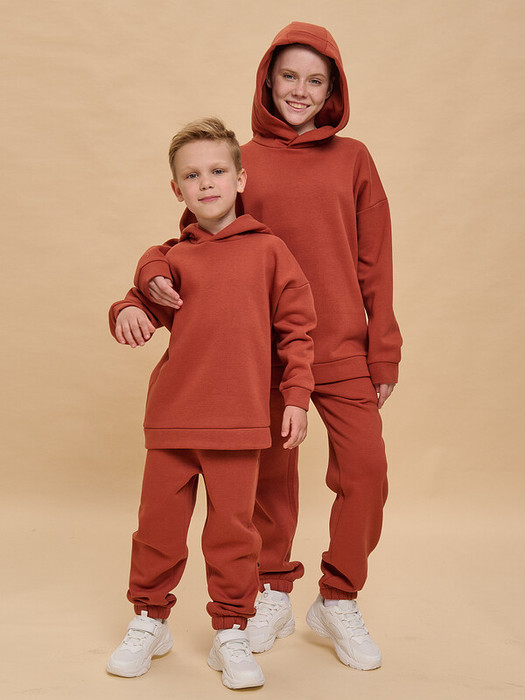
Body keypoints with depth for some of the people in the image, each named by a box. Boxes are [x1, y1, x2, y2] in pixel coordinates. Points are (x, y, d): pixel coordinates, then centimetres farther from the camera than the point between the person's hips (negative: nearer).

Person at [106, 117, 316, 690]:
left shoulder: (268, 250, 2)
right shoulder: (176, 258, 6)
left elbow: (296, 325, 4)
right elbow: (147, 303, 12)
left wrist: (297, 396, 1)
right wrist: (128, 312, -13)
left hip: (239, 419, -2)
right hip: (171, 416, 2)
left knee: (233, 529, 5)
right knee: (159, 524, 10)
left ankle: (231, 633, 21)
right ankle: (149, 621, 30)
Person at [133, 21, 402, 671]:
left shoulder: (352, 159, 6)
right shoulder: (243, 161, 6)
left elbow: (375, 263, 5)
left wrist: (384, 351, 2)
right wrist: (155, 274, -17)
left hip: (342, 348, 0)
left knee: (365, 472, -5)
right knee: (271, 477, 10)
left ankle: (339, 602, 16)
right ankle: (274, 594, 31)